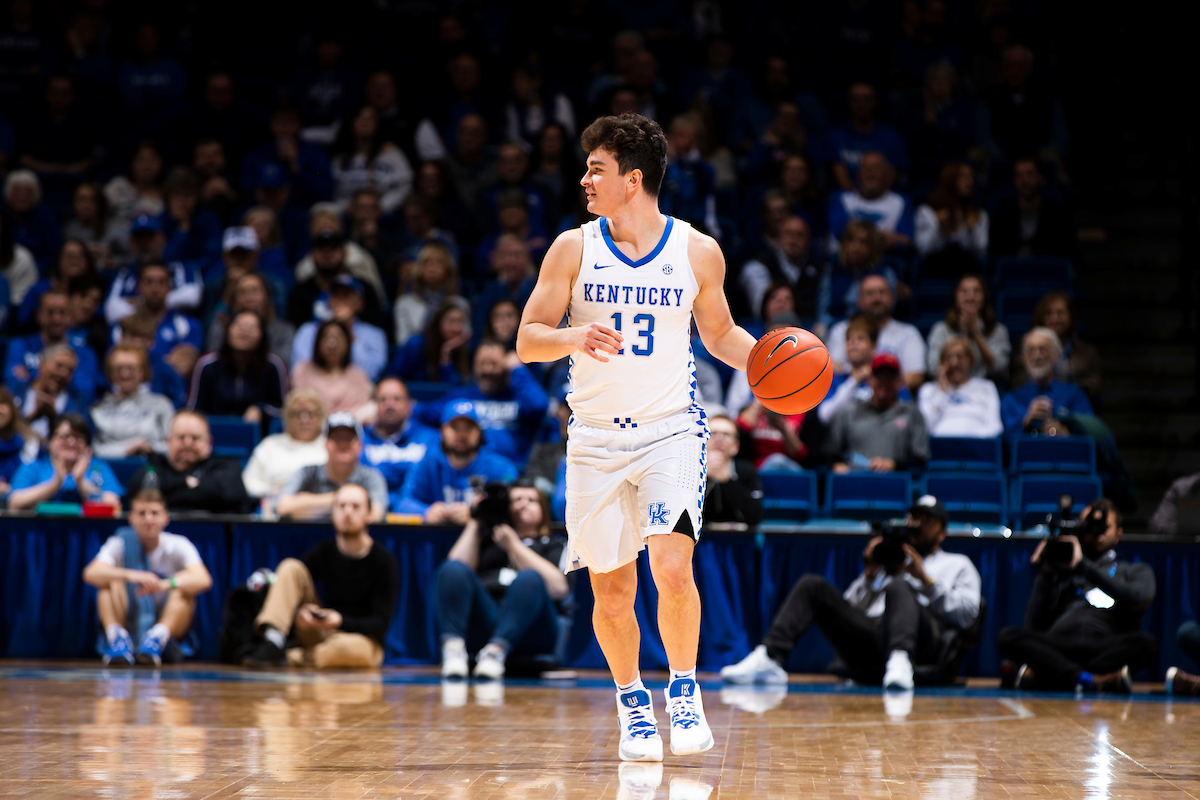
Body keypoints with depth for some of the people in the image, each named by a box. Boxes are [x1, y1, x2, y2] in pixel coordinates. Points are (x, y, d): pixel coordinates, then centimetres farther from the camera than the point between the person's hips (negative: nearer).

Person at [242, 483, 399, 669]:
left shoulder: (384, 561, -8)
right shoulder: (325, 551, 4)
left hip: (362, 638, -4)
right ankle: (273, 644, -29)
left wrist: (340, 621, -28)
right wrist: (298, 613, -22)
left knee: (350, 648, -43)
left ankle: (292, 658, -21)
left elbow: (380, 624, -11)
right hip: (321, 633, 4)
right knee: (291, 567, -12)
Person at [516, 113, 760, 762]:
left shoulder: (697, 252, -1)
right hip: (596, 437, 1)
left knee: (672, 568, -19)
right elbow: (527, 342, -2)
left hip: (670, 429, -1)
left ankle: (684, 690, 1)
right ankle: (632, 703, 26)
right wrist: (573, 338, -24)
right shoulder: (573, 249, -1)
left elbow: (720, 332, 15)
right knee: (612, 587, 4)